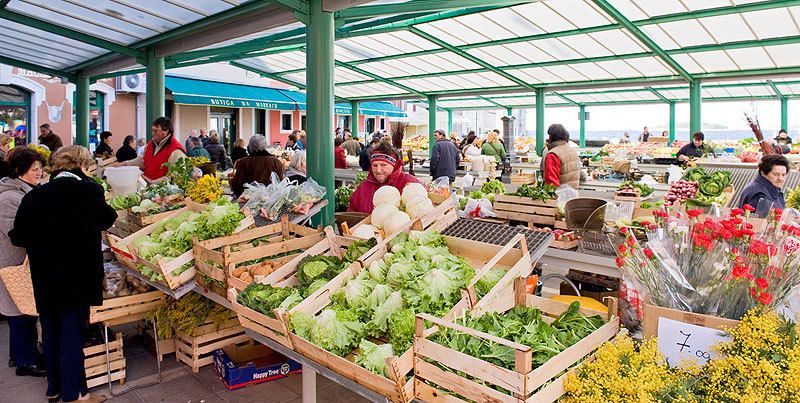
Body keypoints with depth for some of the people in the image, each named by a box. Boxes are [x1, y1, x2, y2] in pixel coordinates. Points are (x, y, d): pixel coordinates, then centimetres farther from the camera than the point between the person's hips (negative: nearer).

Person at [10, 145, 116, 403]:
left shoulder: (34, 196, 0)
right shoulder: (89, 189, -10)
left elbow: (18, 237, 0)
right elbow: (107, 219, 3)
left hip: (44, 278, 4)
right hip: (78, 275, -4)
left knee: (50, 332, 17)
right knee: (72, 332, 4)